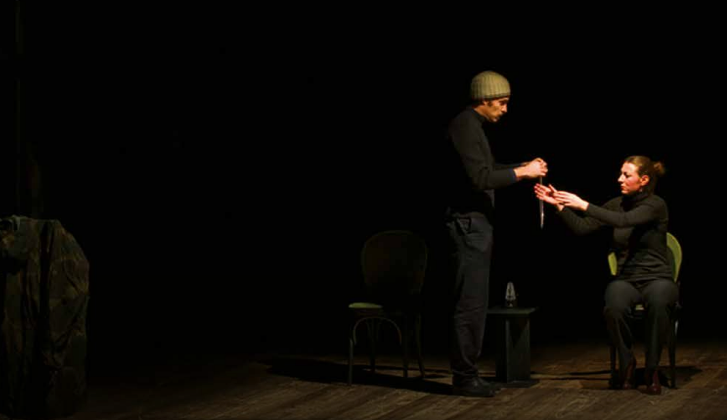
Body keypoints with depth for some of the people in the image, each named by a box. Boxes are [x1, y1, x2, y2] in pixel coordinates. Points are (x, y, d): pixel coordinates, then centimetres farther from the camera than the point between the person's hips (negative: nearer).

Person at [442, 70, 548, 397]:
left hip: (476, 223, 10)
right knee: (470, 303, -7)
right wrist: (521, 173, -16)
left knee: (473, 302, 12)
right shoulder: (465, 126, -15)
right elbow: (479, 179, -23)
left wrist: (521, 168, 14)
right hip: (468, 223, -10)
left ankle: (466, 374, 16)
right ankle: (464, 378, -2)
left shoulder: (474, 126, 16)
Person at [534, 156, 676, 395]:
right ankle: (626, 364, -9)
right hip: (626, 279, 3)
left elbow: (623, 221, -26)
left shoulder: (656, 205, -8)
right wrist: (559, 205, -11)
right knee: (614, 306, -35)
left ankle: (652, 368, -22)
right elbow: (582, 228, 1)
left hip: (657, 279, -3)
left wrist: (584, 205, -28)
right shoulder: (616, 205, 8)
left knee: (658, 303, -41)